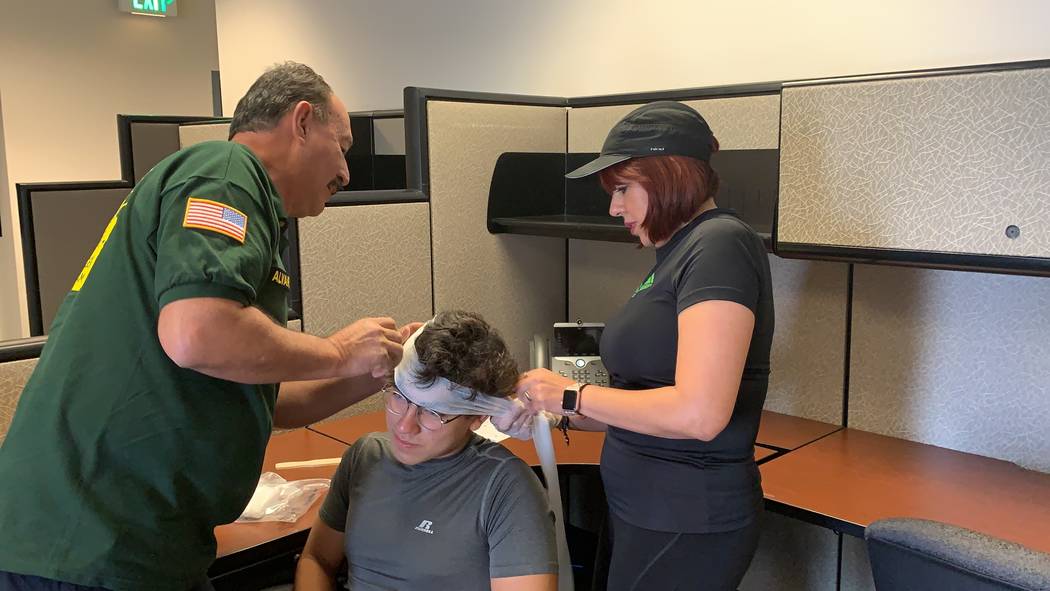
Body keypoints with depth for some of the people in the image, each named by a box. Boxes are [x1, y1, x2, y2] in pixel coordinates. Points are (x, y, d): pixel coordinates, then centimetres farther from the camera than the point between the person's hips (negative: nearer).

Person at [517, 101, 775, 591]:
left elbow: (699, 413, -26)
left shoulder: (720, 244, -17)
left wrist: (572, 395, -16)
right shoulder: (676, 254, 9)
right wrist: (561, 415, 2)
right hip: (646, 511, 8)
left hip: (685, 526, -8)